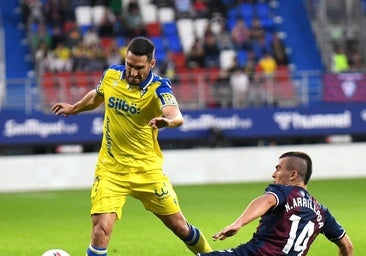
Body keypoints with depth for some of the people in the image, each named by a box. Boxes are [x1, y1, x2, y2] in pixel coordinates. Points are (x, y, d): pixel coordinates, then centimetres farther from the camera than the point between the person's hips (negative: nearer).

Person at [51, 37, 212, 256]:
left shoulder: (158, 87, -16)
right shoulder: (111, 75, -4)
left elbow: (177, 117, -37)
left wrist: (168, 121, -59)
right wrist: (74, 108, 35)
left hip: (147, 170, -1)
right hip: (111, 170, 1)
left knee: (180, 226, 10)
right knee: (101, 228, -17)